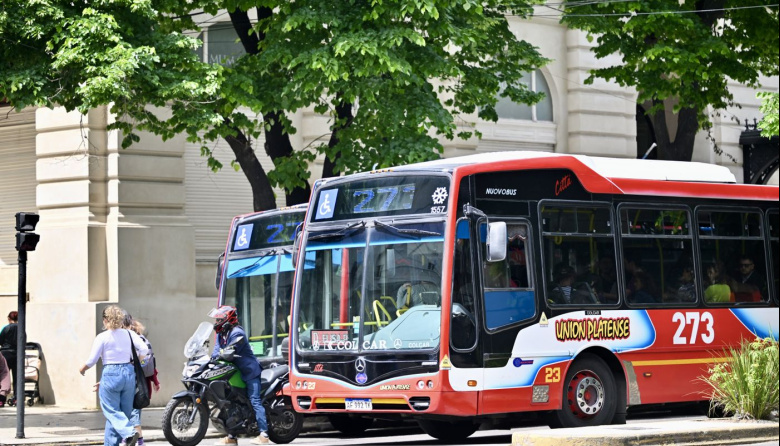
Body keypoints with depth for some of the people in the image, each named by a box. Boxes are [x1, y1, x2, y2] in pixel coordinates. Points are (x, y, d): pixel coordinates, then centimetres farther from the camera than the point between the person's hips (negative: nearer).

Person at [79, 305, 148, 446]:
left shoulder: (102, 337, -7)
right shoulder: (129, 334, 4)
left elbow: (92, 360, -5)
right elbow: (144, 349, -4)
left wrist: (82, 369, 14)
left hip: (111, 374, -5)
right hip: (129, 373, 5)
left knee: (112, 411, 2)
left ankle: (129, 433, -23)